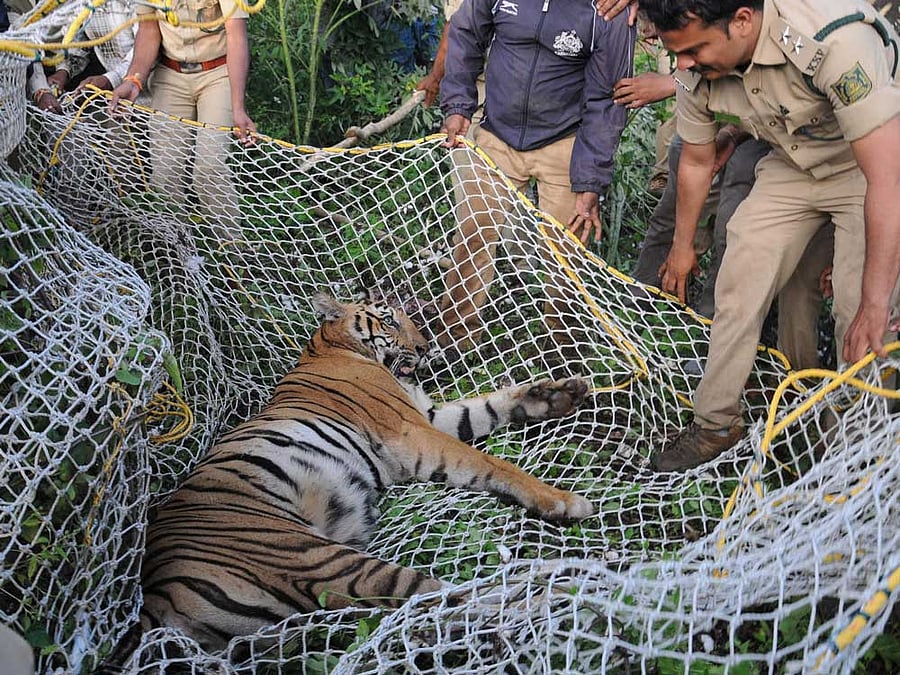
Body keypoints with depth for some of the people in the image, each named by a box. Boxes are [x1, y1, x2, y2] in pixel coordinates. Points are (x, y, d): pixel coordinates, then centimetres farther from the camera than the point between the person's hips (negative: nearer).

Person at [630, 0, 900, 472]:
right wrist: (683, 246, 14)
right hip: (793, 165, 5)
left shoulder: (836, 39, -37)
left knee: (862, 322, -15)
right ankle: (716, 424, 11)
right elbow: (697, 161, 2)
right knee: (737, 289, -3)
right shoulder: (697, 69, -17)